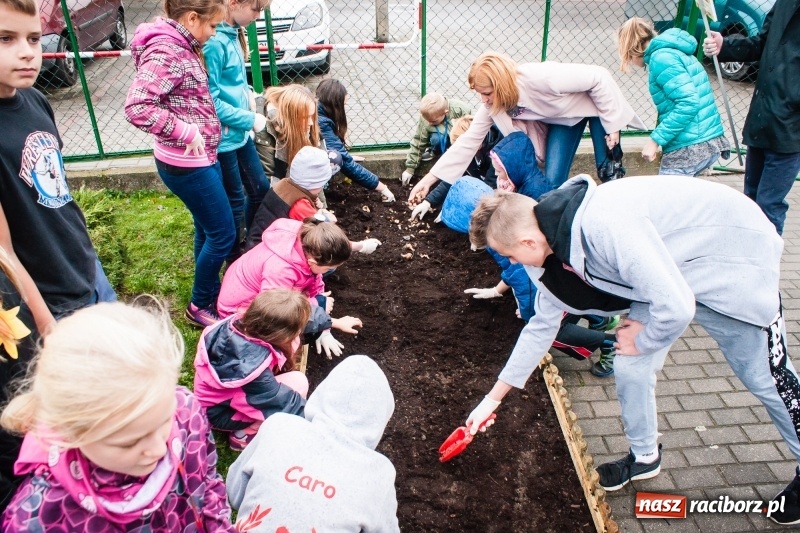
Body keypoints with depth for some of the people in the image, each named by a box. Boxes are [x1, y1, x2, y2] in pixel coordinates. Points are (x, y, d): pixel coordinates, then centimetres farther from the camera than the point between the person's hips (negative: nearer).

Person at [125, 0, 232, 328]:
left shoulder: (183, 46, 8)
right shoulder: (166, 53, -21)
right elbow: (137, 107, -30)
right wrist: (187, 132, -25)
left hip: (201, 157, 10)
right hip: (185, 163, -10)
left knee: (207, 229, 20)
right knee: (223, 234, 0)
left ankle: (211, 292, 37)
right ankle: (199, 306, 18)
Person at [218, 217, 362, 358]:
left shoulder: (308, 248, -18)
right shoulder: (280, 269, -41)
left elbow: (316, 288, -8)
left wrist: (323, 330, -13)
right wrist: (318, 304, -24)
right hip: (241, 309, -7)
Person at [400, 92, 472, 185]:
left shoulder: (461, 109, -32)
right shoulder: (427, 117, -22)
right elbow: (418, 143, -15)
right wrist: (410, 168, -15)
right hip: (444, 141, 2)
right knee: (435, 138, -29)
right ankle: (436, 152, 3)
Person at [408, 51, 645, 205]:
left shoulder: (542, 78, -40)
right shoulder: (492, 105, -21)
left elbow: (598, 76, -30)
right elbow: (468, 142, -14)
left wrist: (612, 123, -27)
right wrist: (429, 178, -17)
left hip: (593, 99, -4)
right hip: (560, 118, 5)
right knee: (553, 182, -6)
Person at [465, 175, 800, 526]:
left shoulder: (604, 225, -38)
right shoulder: (553, 239, -9)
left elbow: (675, 306, -36)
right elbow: (542, 324, 3)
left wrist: (642, 341, -12)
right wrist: (492, 399, 8)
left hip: (734, 256, -7)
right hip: (669, 267, 7)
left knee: (766, 377, 7)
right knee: (629, 369, 1)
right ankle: (644, 457, 27)